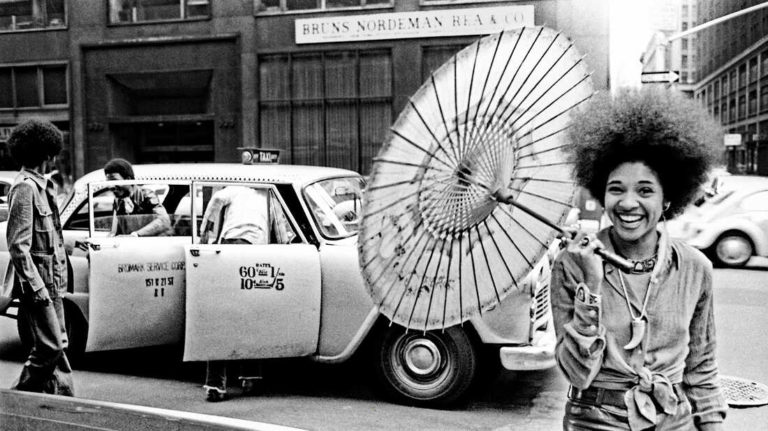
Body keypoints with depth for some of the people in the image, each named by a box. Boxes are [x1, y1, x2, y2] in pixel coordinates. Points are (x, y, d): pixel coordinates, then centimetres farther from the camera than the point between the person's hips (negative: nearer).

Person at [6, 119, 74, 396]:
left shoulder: (41, 186, 15)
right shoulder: (25, 188, -14)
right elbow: (18, 245, -19)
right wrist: (36, 287, -21)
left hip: (51, 283, 10)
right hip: (38, 286, -10)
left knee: (58, 344, 12)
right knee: (49, 347, -7)